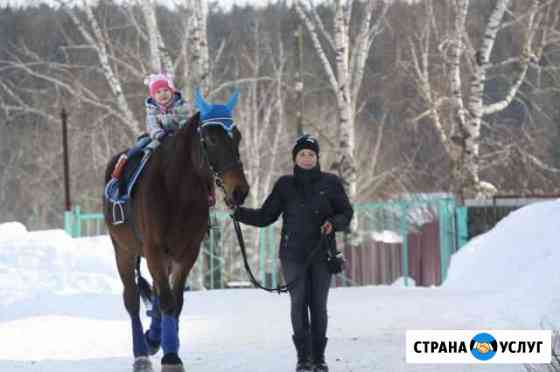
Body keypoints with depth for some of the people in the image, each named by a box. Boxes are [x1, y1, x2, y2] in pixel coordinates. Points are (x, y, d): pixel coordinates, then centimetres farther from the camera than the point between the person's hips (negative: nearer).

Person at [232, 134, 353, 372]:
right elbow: (265, 217, 7)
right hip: (293, 254, 0)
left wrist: (333, 223, -16)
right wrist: (238, 212, -6)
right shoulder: (285, 185, 5)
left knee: (318, 305, 1)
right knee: (298, 303, -4)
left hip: (321, 254, 0)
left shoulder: (330, 183, 3)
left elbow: (346, 214, 5)